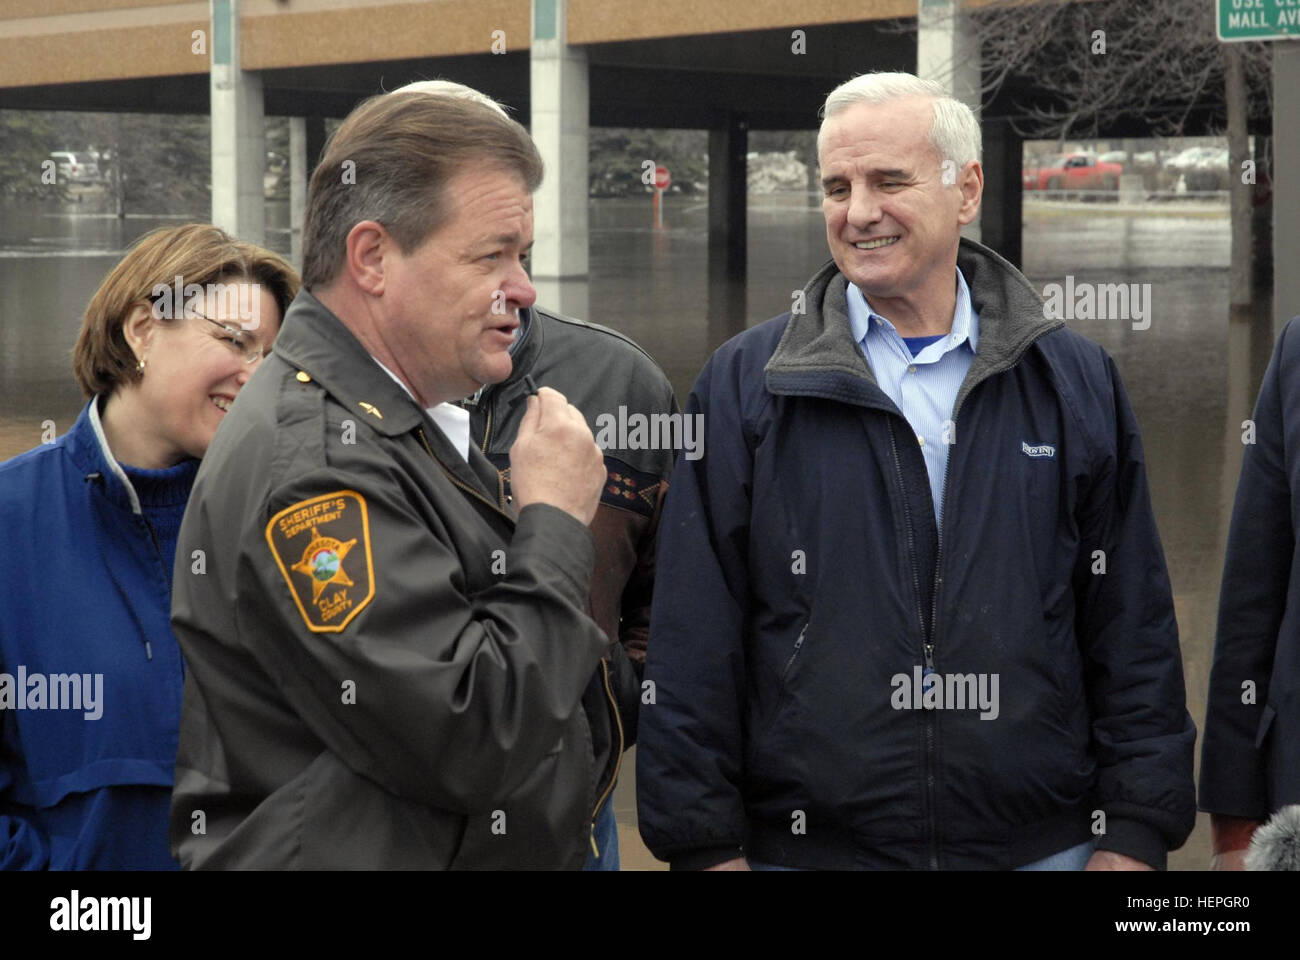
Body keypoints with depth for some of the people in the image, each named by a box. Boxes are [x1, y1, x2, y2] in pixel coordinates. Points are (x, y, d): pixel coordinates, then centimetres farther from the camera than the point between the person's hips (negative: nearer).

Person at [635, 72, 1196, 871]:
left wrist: (1132, 837, 0)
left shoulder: (1078, 385, 6)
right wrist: (710, 846, -5)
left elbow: (1134, 634, 6)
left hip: (1043, 845, 1)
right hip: (807, 844, -1)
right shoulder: (746, 386, 1)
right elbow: (693, 647, 0)